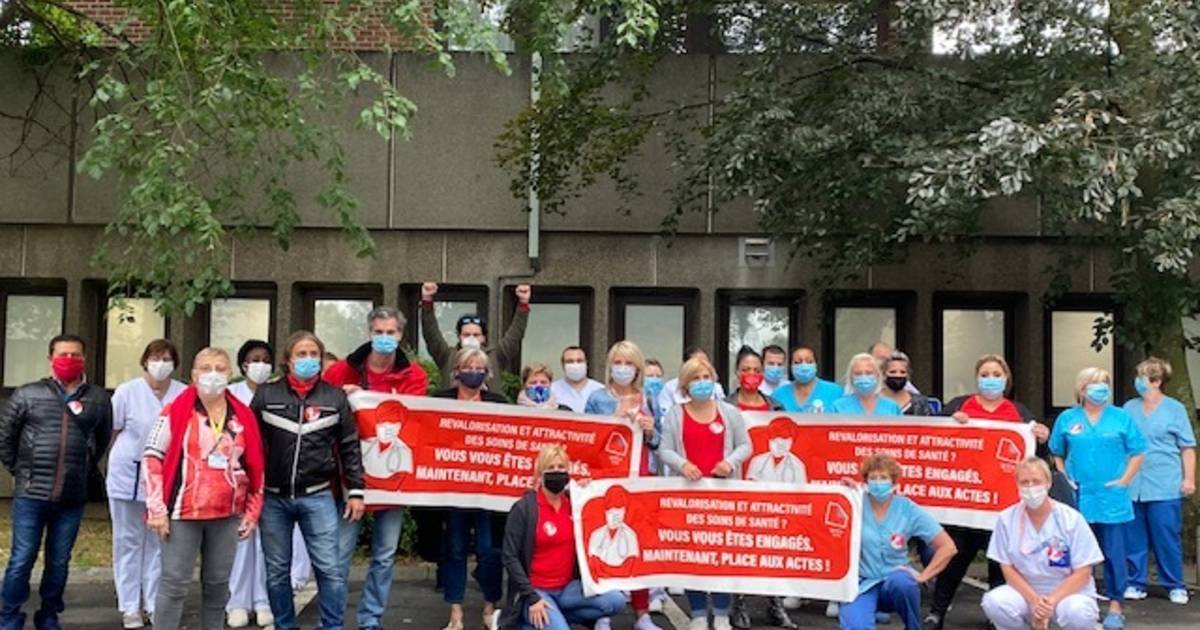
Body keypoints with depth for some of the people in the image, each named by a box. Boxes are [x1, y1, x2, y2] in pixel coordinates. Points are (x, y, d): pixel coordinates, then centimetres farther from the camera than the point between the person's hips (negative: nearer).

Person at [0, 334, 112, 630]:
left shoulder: (99, 398, 3)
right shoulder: (28, 394, -1)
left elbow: (102, 439, 16)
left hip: (72, 498, 2)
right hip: (31, 495, -2)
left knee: (59, 562, 10)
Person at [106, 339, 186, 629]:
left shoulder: (185, 395, -5)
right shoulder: (127, 391, -6)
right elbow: (112, 431, 3)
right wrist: (129, 454, 1)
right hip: (128, 476, -1)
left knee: (160, 542, 9)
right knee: (128, 542, 7)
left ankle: (155, 604, 19)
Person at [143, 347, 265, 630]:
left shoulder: (244, 416, 6)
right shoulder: (177, 410, -4)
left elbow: (255, 468, 12)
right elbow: (153, 457, -4)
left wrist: (252, 512, 9)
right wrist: (157, 509, -8)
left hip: (227, 515, 4)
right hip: (183, 513, -3)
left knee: (218, 584, 12)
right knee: (174, 583, 0)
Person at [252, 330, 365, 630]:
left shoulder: (335, 397, 3)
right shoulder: (266, 394, 2)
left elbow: (350, 447, 6)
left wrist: (355, 491, 1)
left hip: (317, 496, -1)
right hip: (273, 497, 1)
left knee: (330, 569, -3)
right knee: (276, 571, 10)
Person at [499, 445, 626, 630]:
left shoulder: (575, 503, 4)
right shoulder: (524, 508, -11)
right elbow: (510, 557, -12)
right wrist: (531, 598, -17)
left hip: (567, 588, 6)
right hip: (535, 590, -5)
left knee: (616, 600, -16)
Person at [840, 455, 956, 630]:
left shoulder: (908, 509, -5)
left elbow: (947, 546, -3)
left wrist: (923, 575, -10)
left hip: (895, 580, 3)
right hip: (861, 583, -2)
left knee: (900, 581, -34)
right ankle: (869, 610, 4)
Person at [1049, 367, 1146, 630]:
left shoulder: (1121, 418, 3)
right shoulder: (1067, 418, 5)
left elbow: (1138, 452, 5)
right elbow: (1057, 455, 12)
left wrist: (1125, 479, -3)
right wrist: (1064, 480, 2)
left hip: (1112, 498, -1)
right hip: (1077, 497, 1)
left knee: (1114, 553, 1)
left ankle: (1115, 607, 10)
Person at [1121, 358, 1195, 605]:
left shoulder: (1175, 409, 1)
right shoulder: (1129, 408, 9)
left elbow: (1187, 448, 1)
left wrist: (1189, 478, -6)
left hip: (1165, 487, -3)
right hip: (1131, 486, 3)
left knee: (1168, 538, 0)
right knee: (1134, 539, 6)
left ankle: (1175, 586, 12)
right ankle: (1136, 583, 15)